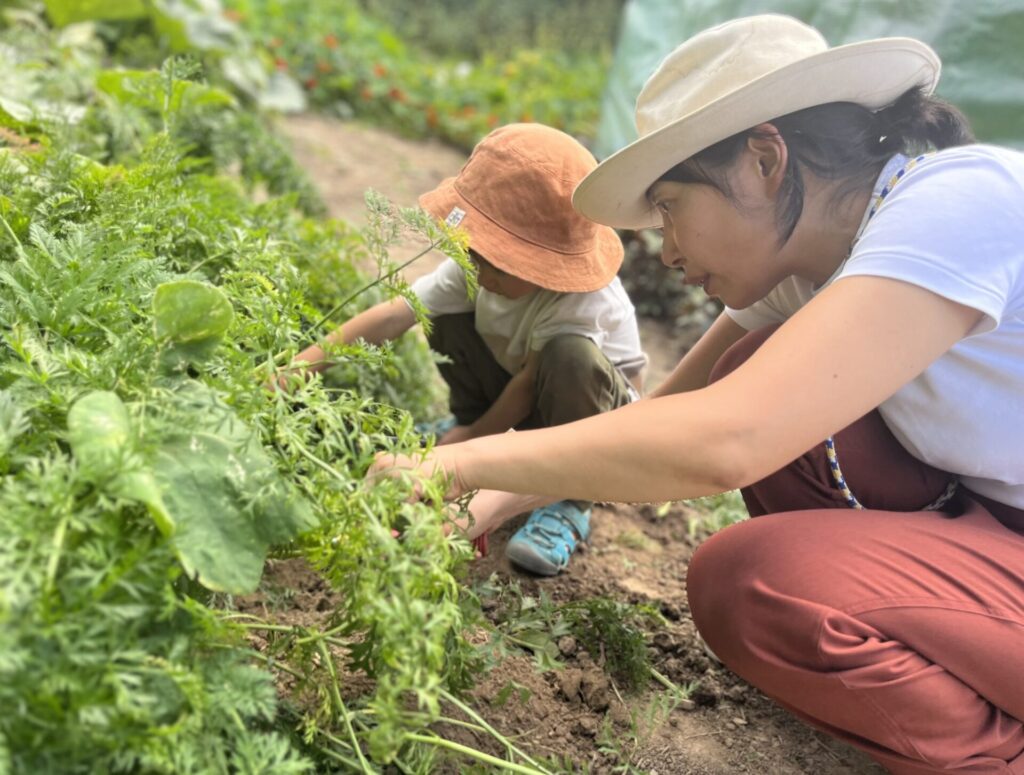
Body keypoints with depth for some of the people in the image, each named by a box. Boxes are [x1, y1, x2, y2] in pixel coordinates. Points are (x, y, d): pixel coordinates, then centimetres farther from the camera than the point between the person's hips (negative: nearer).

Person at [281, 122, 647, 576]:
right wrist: (297, 368, -29)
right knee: (445, 314, -14)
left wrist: (472, 439, -14)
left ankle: (570, 504, -18)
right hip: (516, 382, 5)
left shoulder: (582, 299, -37)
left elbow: (530, 381, -26)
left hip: (596, 405, -4)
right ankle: (469, 423, 8)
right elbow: (393, 315, -24)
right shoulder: (478, 268, -22)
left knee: (570, 354, -38)